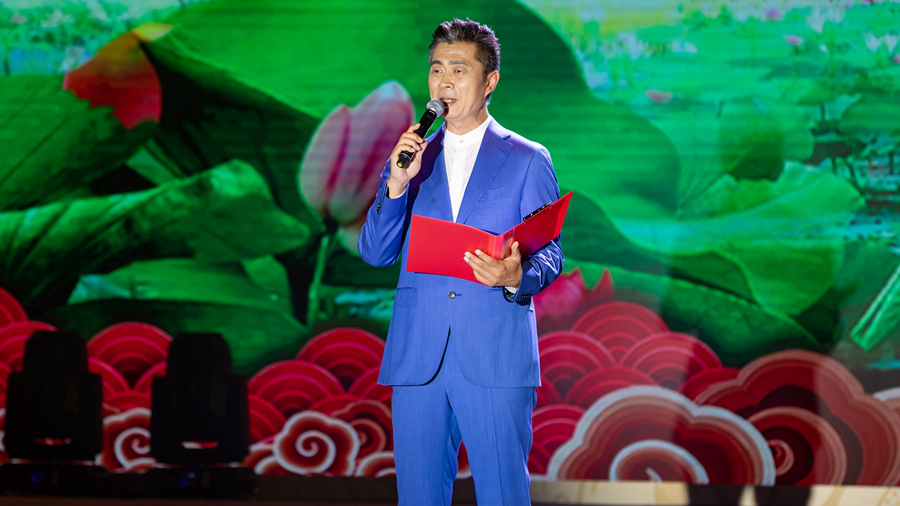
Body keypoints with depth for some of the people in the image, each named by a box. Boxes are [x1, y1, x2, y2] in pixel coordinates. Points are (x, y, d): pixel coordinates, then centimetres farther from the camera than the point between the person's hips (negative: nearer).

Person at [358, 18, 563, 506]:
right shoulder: (411, 156, 16)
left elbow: (549, 255, 3)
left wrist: (516, 276, -21)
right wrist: (397, 183, -8)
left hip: (496, 358, -3)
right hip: (417, 357, 3)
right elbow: (375, 254, 8)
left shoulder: (527, 160, 8)